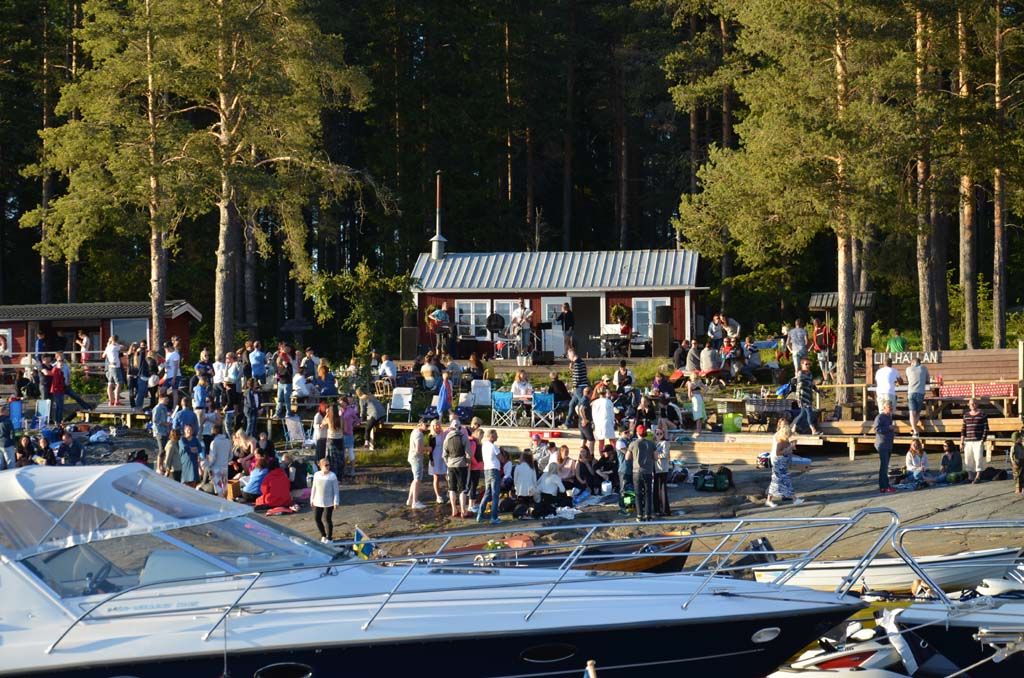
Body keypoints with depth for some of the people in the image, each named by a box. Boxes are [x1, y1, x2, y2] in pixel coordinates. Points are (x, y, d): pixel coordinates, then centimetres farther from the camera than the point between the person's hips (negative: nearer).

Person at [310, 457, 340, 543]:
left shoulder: (332, 476, -7)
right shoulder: (316, 475, 5)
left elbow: (336, 489, -6)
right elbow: (314, 488, 13)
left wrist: (336, 501, -11)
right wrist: (312, 499, 13)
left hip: (328, 502, -5)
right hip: (318, 502, 5)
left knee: (327, 519, -2)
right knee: (316, 518, 7)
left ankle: (329, 537, 13)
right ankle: (323, 535, 26)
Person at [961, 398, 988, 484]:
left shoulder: (982, 415, 2)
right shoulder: (966, 415, 13)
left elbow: (986, 429, -1)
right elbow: (963, 429, 14)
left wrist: (983, 440, -9)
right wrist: (961, 441, 7)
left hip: (978, 441, -4)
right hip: (968, 441, 4)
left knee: (978, 458, -12)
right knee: (968, 459, 3)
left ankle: (977, 476, -13)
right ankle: (970, 477, 9)